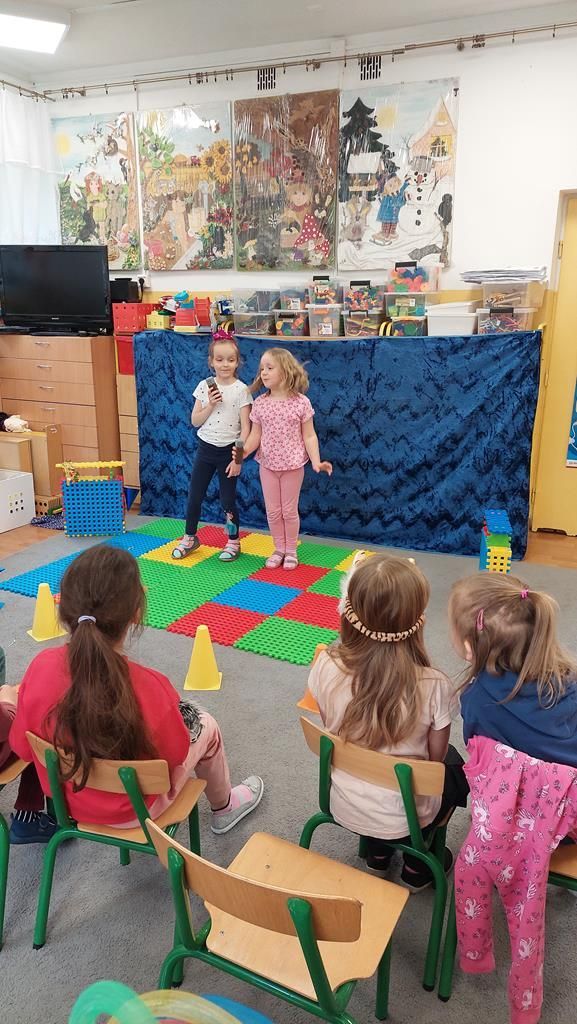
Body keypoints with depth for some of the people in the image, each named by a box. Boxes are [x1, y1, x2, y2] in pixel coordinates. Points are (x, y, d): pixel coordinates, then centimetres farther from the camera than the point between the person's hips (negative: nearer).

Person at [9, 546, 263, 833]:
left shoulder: (40, 667, -25)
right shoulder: (148, 687, -35)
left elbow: (22, 747, -10)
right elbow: (175, 757, -17)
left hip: (66, 801, 4)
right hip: (135, 811, -4)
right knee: (206, 725, 20)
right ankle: (224, 808, 45)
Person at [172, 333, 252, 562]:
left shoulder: (241, 390, -10)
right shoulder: (204, 386, 0)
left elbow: (245, 427, -11)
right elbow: (195, 421, 1)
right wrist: (210, 405, -16)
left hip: (228, 451, -3)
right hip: (205, 449, 4)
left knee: (228, 500, 5)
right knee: (194, 497, 10)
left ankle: (233, 542, 22)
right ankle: (190, 538, 29)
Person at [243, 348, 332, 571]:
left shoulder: (301, 402, -11)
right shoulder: (260, 403, -3)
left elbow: (309, 436, -8)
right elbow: (255, 436, -1)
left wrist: (316, 462, -20)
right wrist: (241, 454, -18)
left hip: (293, 466, -3)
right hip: (268, 465, 3)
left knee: (289, 511, 8)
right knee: (272, 511, 11)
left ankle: (291, 551, 26)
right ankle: (279, 549, 29)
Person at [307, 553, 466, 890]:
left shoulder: (326, 667, -22)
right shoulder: (433, 686, -28)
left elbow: (330, 728, -4)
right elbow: (435, 758, -12)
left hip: (343, 806, 3)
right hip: (405, 816, -3)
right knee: (454, 764, 28)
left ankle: (378, 851, 36)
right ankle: (417, 862, 32)